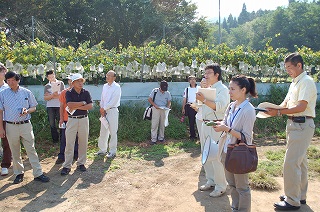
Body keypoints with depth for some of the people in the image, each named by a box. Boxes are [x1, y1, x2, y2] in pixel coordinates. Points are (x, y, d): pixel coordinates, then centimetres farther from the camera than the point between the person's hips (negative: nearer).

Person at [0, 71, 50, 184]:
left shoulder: (26, 92, 2)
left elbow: (33, 107, 8)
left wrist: (27, 111, -15)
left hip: (25, 125, -1)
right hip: (11, 126, 1)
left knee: (31, 150, -1)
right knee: (15, 152, 11)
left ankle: (38, 174, 4)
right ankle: (19, 173, 25)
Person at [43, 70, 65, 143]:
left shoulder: (60, 83, 5)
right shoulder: (47, 86, 11)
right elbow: (45, 98, 3)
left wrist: (50, 96, -6)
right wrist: (53, 95, -15)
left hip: (59, 106, -2)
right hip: (50, 107, 3)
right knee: (52, 124, 5)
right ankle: (55, 139, 14)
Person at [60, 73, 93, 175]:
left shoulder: (86, 93, 3)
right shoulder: (69, 93, -1)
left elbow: (90, 106, -8)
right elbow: (70, 105, -19)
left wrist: (76, 107, -14)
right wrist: (83, 103, -11)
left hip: (84, 119, 2)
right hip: (72, 120, -2)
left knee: (83, 142, 7)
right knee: (69, 143, 0)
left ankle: (81, 163, 21)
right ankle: (67, 166, 8)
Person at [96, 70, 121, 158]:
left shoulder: (116, 87, -8)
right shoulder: (105, 86, 13)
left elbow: (113, 101, -15)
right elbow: (102, 98, 13)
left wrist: (104, 108, -10)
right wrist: (102, 109, -1)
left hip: (112, 111, -6)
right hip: (104, 111, 6)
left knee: (113, 132, -1)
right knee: (103, 131, 10)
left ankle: (112, 151, 8)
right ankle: (102, 149, 22)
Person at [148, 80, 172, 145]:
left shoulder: (167, 93, 7)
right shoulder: (155, 91, -1)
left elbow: (169, 102, 9)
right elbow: (149, 99, -2)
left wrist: (168, 107, -13)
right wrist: (155, 105, -15)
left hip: (164, 110, 3)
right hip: (156, 109, -3)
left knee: (162, 124, 8)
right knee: (154, 124, -6)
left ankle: (161, 138, 20)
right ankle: (153, 139, -2)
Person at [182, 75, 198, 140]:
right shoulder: (187, 89, 9)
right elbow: (184, 99, 9)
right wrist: (183, 108, 4)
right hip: (190, 107, 1)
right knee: (191, 122, 5)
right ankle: (192, 135, 16)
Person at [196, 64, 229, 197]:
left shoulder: (222, 89, -8)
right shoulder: (207, 89, 16)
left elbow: (219, 106, -25)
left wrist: (203, 100, -28)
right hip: (205, 125, 9)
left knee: (216, 157, -4)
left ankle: (221, 187, 9)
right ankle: (211, 181, 30)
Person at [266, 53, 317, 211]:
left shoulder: (306, 82, -13)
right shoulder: (294, 83, 17)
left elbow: (301, 107, -22)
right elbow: (286, 103, 14)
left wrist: (278, 112, -23)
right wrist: (274, 109, -5)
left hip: (302, 125, -10)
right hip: (294, 124, 10)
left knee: (291, 163, -8)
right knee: (300, 161, 17)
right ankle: (300, 195, 30)